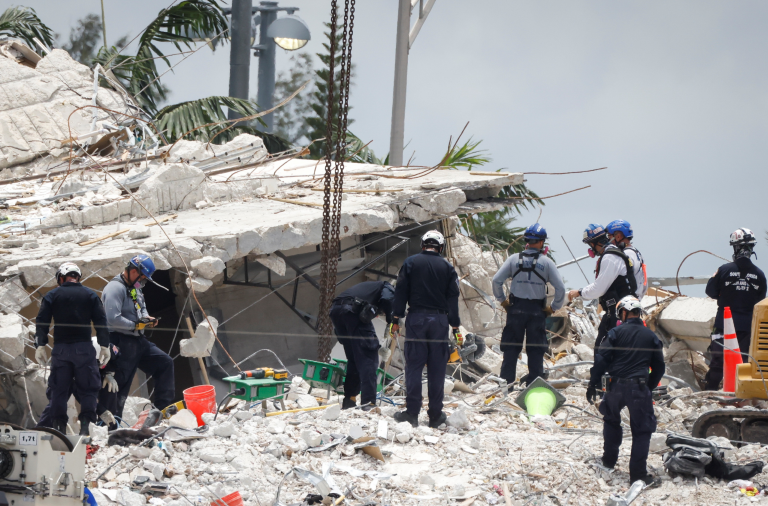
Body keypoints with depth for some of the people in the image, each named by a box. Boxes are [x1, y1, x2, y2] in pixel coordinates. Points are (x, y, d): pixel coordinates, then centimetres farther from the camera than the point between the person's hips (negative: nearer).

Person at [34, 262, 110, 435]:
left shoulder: (52, 296, 7)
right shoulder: (90, 295, 7)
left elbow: (42, 322, 1)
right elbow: (101, 321, 2)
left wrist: (40, 345, 0)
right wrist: (104, 345, 2)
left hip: (60, 349, 1)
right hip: (84, 348, 0)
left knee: (58, 390, 5)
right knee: (88, 389, 2)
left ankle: (58, 425, 1)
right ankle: (86, 425, -9)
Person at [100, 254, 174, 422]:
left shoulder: (135, 289, 16)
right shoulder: (115, 288, -16)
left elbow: (141, 308, 32)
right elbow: (112, 319, -25)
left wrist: (146, 318, 9)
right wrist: (136, 325, -15)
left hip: (138, 341, 10)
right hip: (121, 343, -10)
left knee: (165, 363, 12)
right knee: (116, 384, -9)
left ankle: (164, 407, 16)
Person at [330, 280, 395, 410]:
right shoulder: (388, 288, 19)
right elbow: (386, 299, -6)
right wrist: (391, 322, 5)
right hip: (354, 310, -7)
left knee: (353, 358, 20)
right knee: (368, 357, -3)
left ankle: (349, 400, 21)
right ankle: (368, 402, -12)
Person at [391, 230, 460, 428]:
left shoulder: (410, 262, 1)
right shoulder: (447, 267, 5)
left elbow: (401, 292, -1)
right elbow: (453, 298, 5)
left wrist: (396, 318, 3)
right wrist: (455, 326, 9)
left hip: (416, 318, -1)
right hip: (439, 319, 1)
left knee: (413, 366, 0)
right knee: (437, 368, 5)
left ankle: (412, 413, -5)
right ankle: (435, 415, 6)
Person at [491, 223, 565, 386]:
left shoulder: (514, 258, -2)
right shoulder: (546, 262, -5)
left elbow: (496, 280, -5)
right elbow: (561, 288, -8)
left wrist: (502, 300, 8)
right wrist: (554, 308, 4)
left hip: (516, 309, 1)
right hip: (537, 310, -1)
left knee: (511, 348, 8)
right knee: (536, 351, 7)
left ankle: (506, 381, 7)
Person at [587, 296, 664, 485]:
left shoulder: (616, 332, -1)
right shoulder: (651, 336, 7)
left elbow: (601, 359, -6)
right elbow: (659, 367, 11)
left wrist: (593, 384, 0)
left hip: (616, 386, 0)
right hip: (639, 388, 0)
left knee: (611, 421, 25)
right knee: (641, 430, 4)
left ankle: (609, 460, 31)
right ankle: (638, 473, -4)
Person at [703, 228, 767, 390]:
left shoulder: (724, 270, -12)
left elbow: (711, 292, -2)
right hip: (748, 325, 1)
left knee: (718, 359, 4)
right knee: (744, 359, 8)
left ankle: (711, 389, 3)